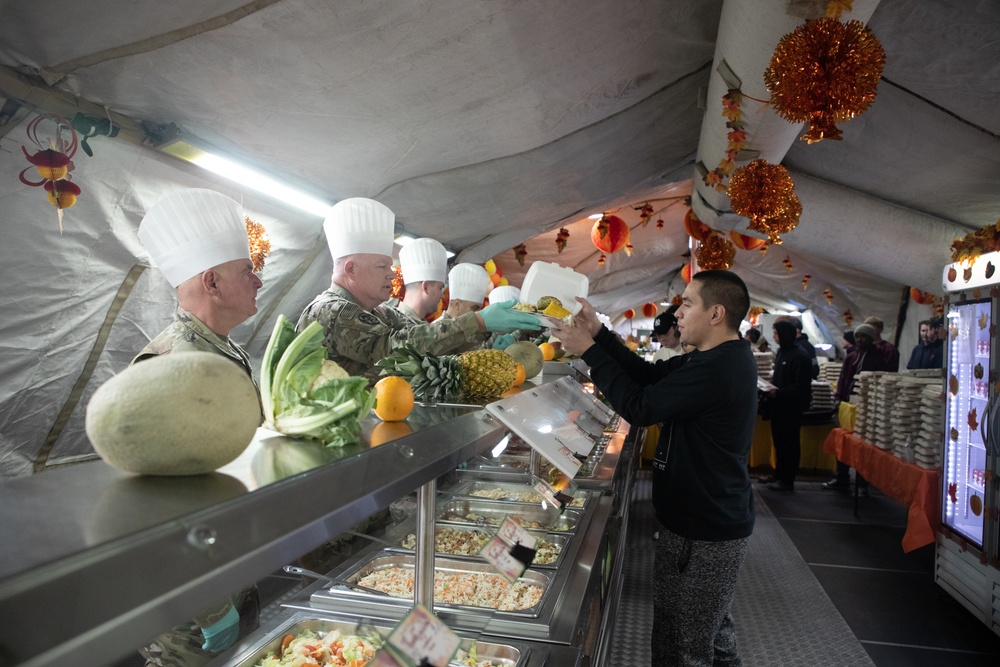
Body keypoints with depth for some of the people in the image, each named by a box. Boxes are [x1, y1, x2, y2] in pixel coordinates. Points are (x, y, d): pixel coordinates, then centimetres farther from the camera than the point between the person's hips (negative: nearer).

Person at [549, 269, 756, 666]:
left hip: (703, 535, -10)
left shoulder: (717, 368, -27)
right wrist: (598, 332, 1)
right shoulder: (727, 358, 8)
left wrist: (588, 350, -17)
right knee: (713, 633, 28)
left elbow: (639, 407, -24)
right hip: (717, 522, 10)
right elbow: (649, 374, 8)